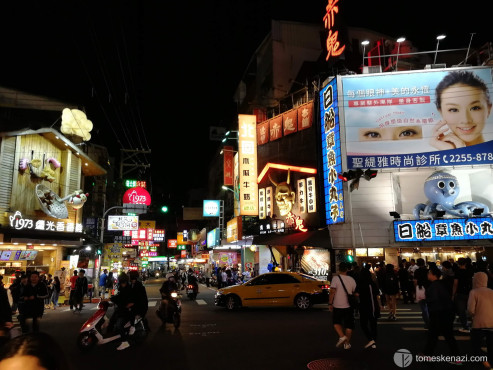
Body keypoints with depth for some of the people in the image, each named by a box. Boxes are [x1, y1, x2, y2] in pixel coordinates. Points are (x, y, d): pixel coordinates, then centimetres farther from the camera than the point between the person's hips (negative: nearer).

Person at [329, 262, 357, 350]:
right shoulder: (352, 280, 1)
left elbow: (332, 292, -16)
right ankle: (347, 343, 16)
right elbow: (355, 292, 12)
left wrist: (330, 304, -9)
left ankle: (342, 336, -5)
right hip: (349, 306, 3)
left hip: (337, 306, -3)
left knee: (336, 322, 15)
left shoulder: (335, 278, -11)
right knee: (349, 326, 12)